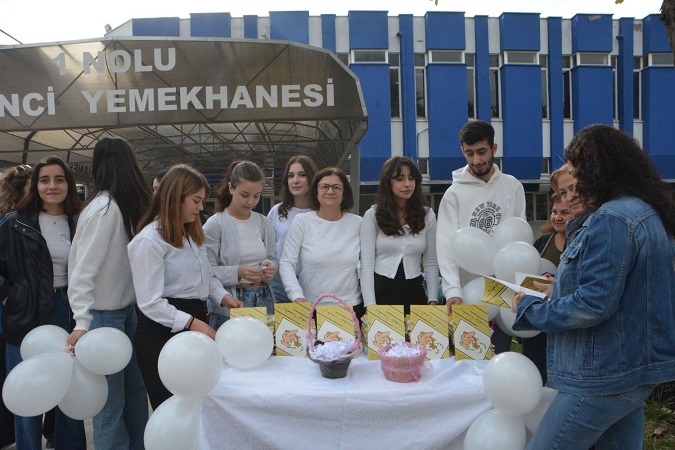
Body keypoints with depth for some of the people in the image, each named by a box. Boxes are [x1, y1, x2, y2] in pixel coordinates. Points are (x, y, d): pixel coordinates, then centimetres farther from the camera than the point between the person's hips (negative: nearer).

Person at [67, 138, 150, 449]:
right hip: (104, 314, -8)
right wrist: (82, 322, -28)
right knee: (110, 398, 4)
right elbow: (83, 269, -23)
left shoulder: (119, 205, 7)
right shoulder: (104, 208, -18)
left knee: (135, 387, 16)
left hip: (125, 308, 8)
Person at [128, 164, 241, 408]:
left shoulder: (193, 234, 15)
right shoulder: (149, 240, -14)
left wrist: (223, 296, 4)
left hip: (196, 320, 8)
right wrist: (191, 323, -25)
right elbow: (150, 303, -18)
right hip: (163, 333, -8)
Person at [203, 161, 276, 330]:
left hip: (263, 301, 5)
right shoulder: (215, 224, -7)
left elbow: (273, 258, 12)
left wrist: (270, 268, -10)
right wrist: (237, 272, -25)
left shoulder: (264, 223, 9)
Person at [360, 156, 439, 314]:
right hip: (380, 290, -2)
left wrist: (433, 301, -3)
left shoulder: (427, 215, 4)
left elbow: (431, 263, 6)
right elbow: (366, 264, -8)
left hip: (413, 291, 2)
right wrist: (370, 305, -16)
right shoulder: (372, 215, -4)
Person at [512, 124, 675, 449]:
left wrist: (530, 310, -12)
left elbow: (594, 304, -24)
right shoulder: (646, 211, 13)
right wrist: (562, 287, 16)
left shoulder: (613, 218, -20)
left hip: (604, 378, -10)